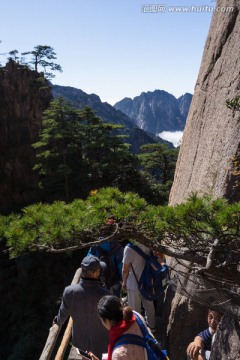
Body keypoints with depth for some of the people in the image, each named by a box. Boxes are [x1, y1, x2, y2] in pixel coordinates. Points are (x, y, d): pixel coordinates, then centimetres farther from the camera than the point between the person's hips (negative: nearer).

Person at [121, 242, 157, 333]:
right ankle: (152, 327, 41)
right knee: (149, 306, 24)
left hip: (134, 284, -5)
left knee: (135, 309, 15)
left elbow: (125, 269, -18)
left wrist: (124, 282, 0)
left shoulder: (129, 248, -27)